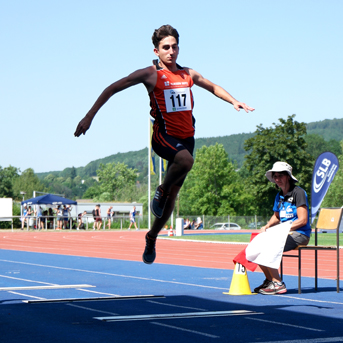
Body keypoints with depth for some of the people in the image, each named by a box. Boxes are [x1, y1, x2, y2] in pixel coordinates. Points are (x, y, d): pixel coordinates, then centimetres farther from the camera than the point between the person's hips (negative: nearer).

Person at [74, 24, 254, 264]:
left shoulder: (188, 74, 12)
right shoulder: (150, 74, -4)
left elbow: (213, 87, 30)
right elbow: (113, 89, -4)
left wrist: (234, 102, 16)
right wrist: (90, 116, -10)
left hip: (186, 137, 5)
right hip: (164, 135, -5)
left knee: (173, 193, 7)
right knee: (187, 160, -37)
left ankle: (152, 237, 27)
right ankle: (161, 191, -9)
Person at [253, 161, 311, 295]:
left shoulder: (298, 192, -11)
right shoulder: (279, 196, 14)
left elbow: (302, 220, -17)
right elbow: (276, 217, 27)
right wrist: (267, 226, 5)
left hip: (299, 234, -9)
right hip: (284, 233, 9)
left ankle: (278, 284, -19)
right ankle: (269, 280, 9)